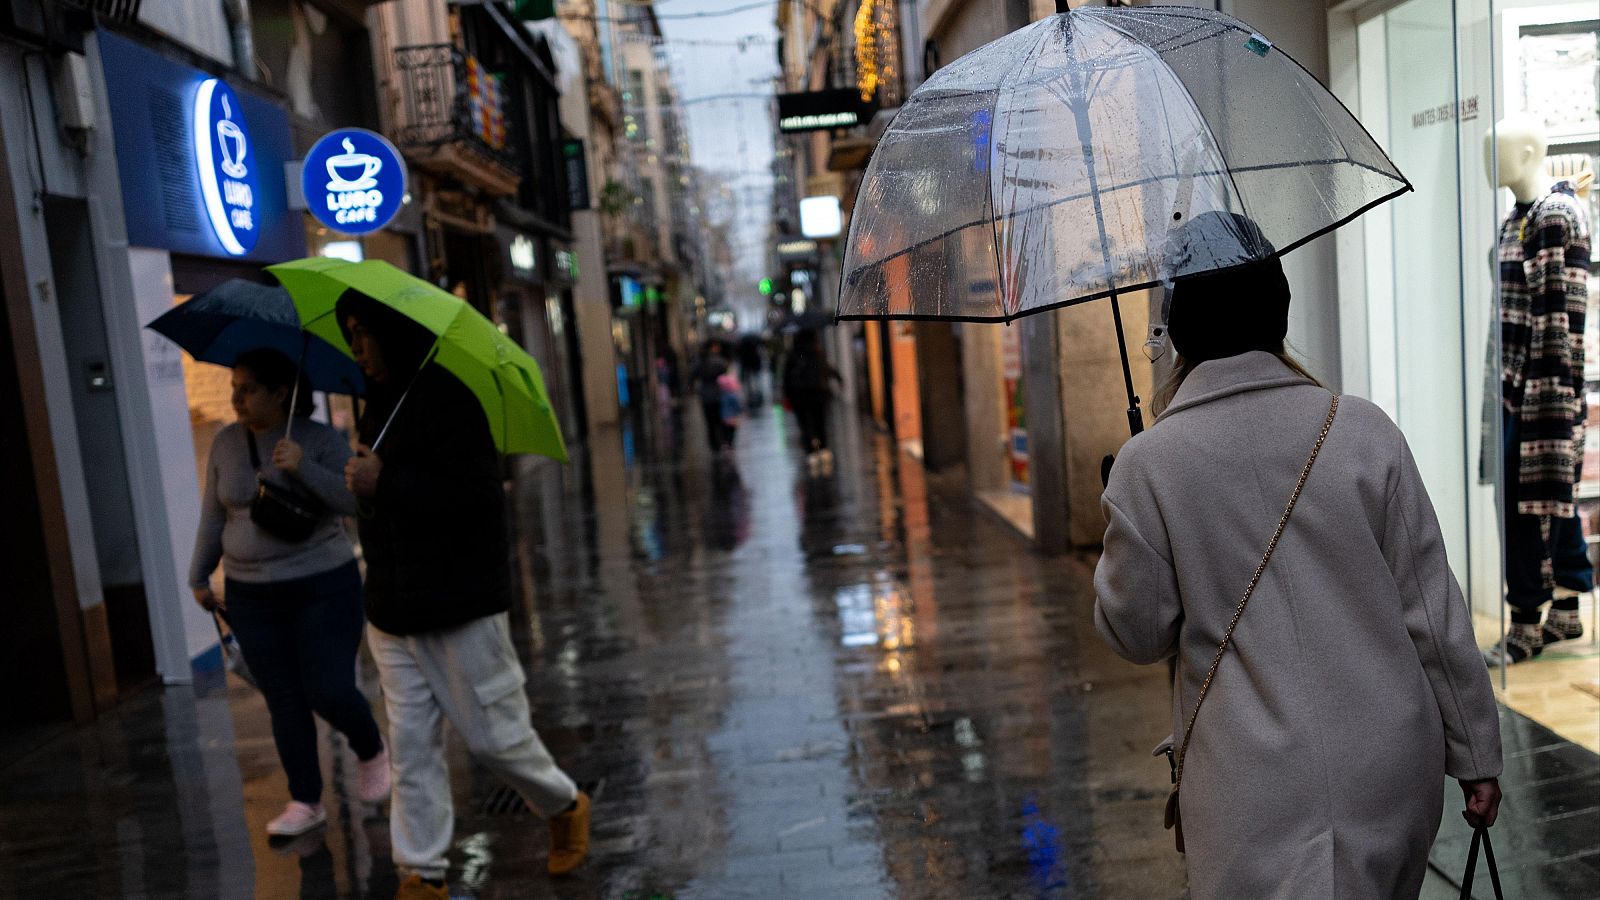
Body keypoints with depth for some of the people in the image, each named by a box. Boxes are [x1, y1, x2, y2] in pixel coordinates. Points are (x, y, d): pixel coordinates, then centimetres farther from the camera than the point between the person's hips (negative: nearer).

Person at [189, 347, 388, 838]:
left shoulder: (320, 439, -9)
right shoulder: (226, 443, 3)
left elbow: (355, 500, -18)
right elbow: (213, 516, 10)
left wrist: (303, 468, -30)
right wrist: (199, 578, 13)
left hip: (323, 587, -4)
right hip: (253, 597, 4)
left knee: (329, 692, -7)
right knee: (283, 701, 6)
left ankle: (371, 752, 23)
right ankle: (305, 802, 18)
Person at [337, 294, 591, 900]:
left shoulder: (449, 396, -16)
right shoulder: (383, 400, 12)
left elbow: (474, 495, -24)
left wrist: (384, 484, -21)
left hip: (459, 607, -8)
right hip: (392, 609, 8)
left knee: (493, 735, 4)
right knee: (410, 746, 10)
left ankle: (567, 808, 30)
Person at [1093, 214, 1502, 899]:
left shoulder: (1147, 465, -13)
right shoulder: (1365, 432, -7)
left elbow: (1135, 633, -3)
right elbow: (1433, 611, -1)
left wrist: (1116, 537, 13)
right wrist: (1476, 754, 10)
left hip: (1259, 787, -3)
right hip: (1392, 766, 4)